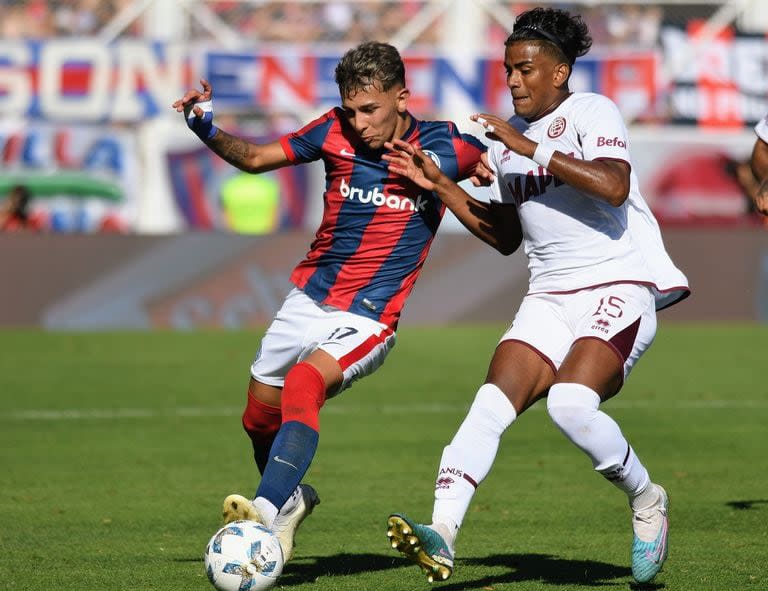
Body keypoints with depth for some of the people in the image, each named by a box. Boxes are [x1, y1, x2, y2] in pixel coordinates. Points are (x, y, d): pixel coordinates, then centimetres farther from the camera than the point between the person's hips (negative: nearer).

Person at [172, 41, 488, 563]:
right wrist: (207, 129, -8)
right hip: (309, 299, 5)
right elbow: (256, 158, 7)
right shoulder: (335, 132, -2)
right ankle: (293, 500, 42)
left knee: (304, 383, -31)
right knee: (260, 416, 12)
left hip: (368, 318, -5)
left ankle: (270, 512, -45)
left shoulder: (444, 144, -8)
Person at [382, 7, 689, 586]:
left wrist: (531, 146, -20)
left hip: (619, 288, -6)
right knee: (491, 404, -16)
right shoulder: (507, 136, 16)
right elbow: (505, 236, 24)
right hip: (549, 298, 7)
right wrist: (438, 184, 14)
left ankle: (646, 501, -2)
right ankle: (442, 536, -28)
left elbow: (613, 187, -24)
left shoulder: (593, 112, -5)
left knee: (571, 403, -29)